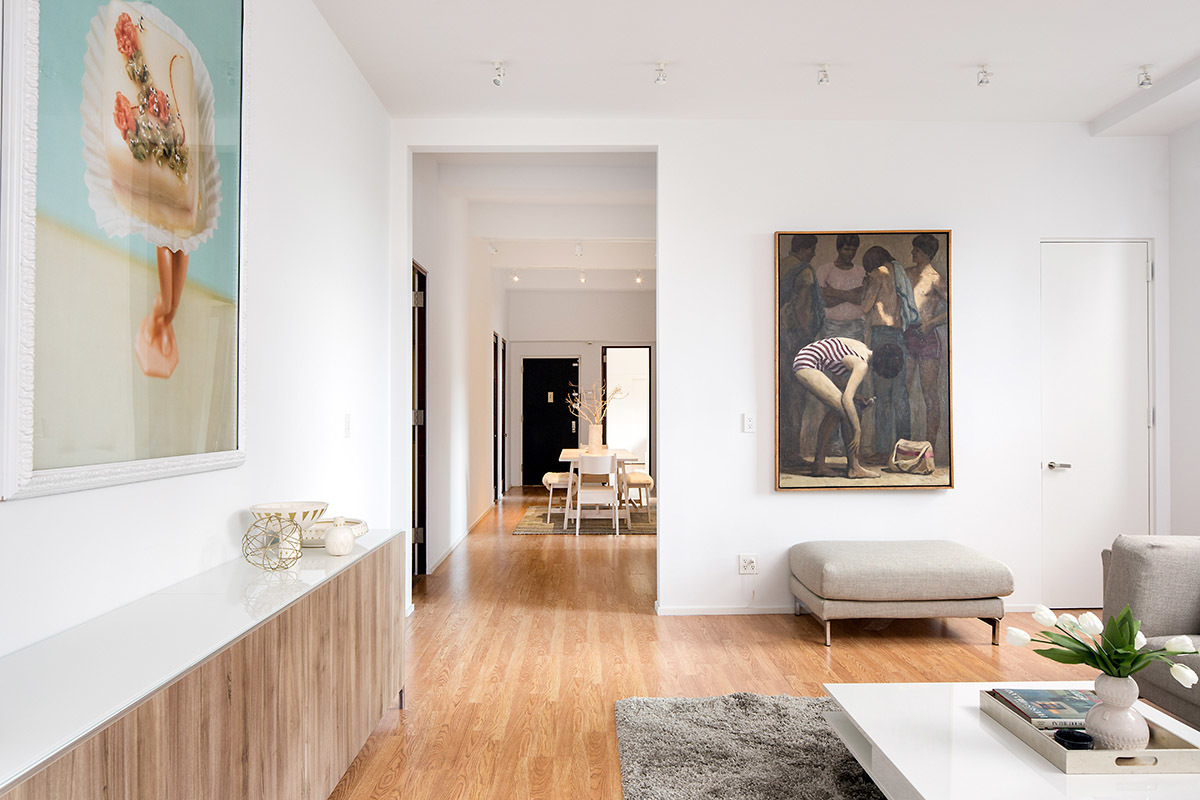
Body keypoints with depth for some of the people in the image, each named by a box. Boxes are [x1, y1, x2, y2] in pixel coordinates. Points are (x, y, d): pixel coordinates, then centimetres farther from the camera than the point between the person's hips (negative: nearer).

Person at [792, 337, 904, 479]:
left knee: (835, 410, 11)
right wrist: (858, 430, -17)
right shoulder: (862, 365, -16)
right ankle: (854, 467, -4)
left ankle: (818, 465, 12)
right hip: (807, 365, -10)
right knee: (846, 409, -10)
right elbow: (847, 398, -23)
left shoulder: (865, 350, 11)